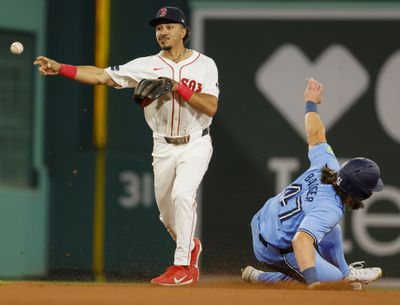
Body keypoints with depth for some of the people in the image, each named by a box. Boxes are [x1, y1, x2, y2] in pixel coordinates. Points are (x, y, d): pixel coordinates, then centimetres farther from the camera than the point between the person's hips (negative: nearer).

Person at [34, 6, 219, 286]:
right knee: (168, 214, 11)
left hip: (195, 145, -4)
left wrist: (178, 87, -22)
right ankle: (191, 245, 43)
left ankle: (184, 266, -20)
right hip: (163, 147, 4)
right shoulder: (146, 66, -2)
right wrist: (60, 68, -20)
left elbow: (211, 107, -15)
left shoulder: (204, 64, -6)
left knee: (182, 195, -25)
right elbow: (102, 76, -10)